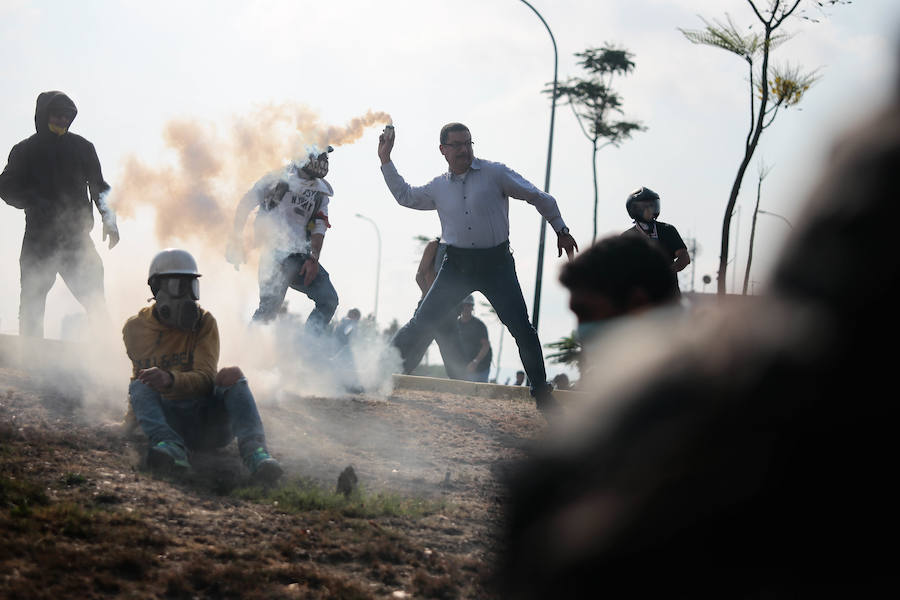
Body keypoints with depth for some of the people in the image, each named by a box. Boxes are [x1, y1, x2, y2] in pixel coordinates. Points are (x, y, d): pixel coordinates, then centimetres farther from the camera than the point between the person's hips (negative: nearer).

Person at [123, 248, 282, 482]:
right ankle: (171, 446, -56)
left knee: (231, 375, -27)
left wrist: (170, 380, -33)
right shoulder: (135, 328, 7)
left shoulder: (204, 322, 1)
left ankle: (253, 449, -50)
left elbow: (206, 379, -13)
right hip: (170, 423, 1)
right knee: (139, 386, -26)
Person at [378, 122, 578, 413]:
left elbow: (539, 198, 4)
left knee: (522, 329, -9)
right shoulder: (438, 187, 10)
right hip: (457, 265, 2)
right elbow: (405, 196, 27)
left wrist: (561, 230, 5)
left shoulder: (495, 173, -1)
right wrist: (386, 161, 22)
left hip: (496, 263, -2)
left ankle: (542, 394, 2)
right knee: (422, 322, -2)